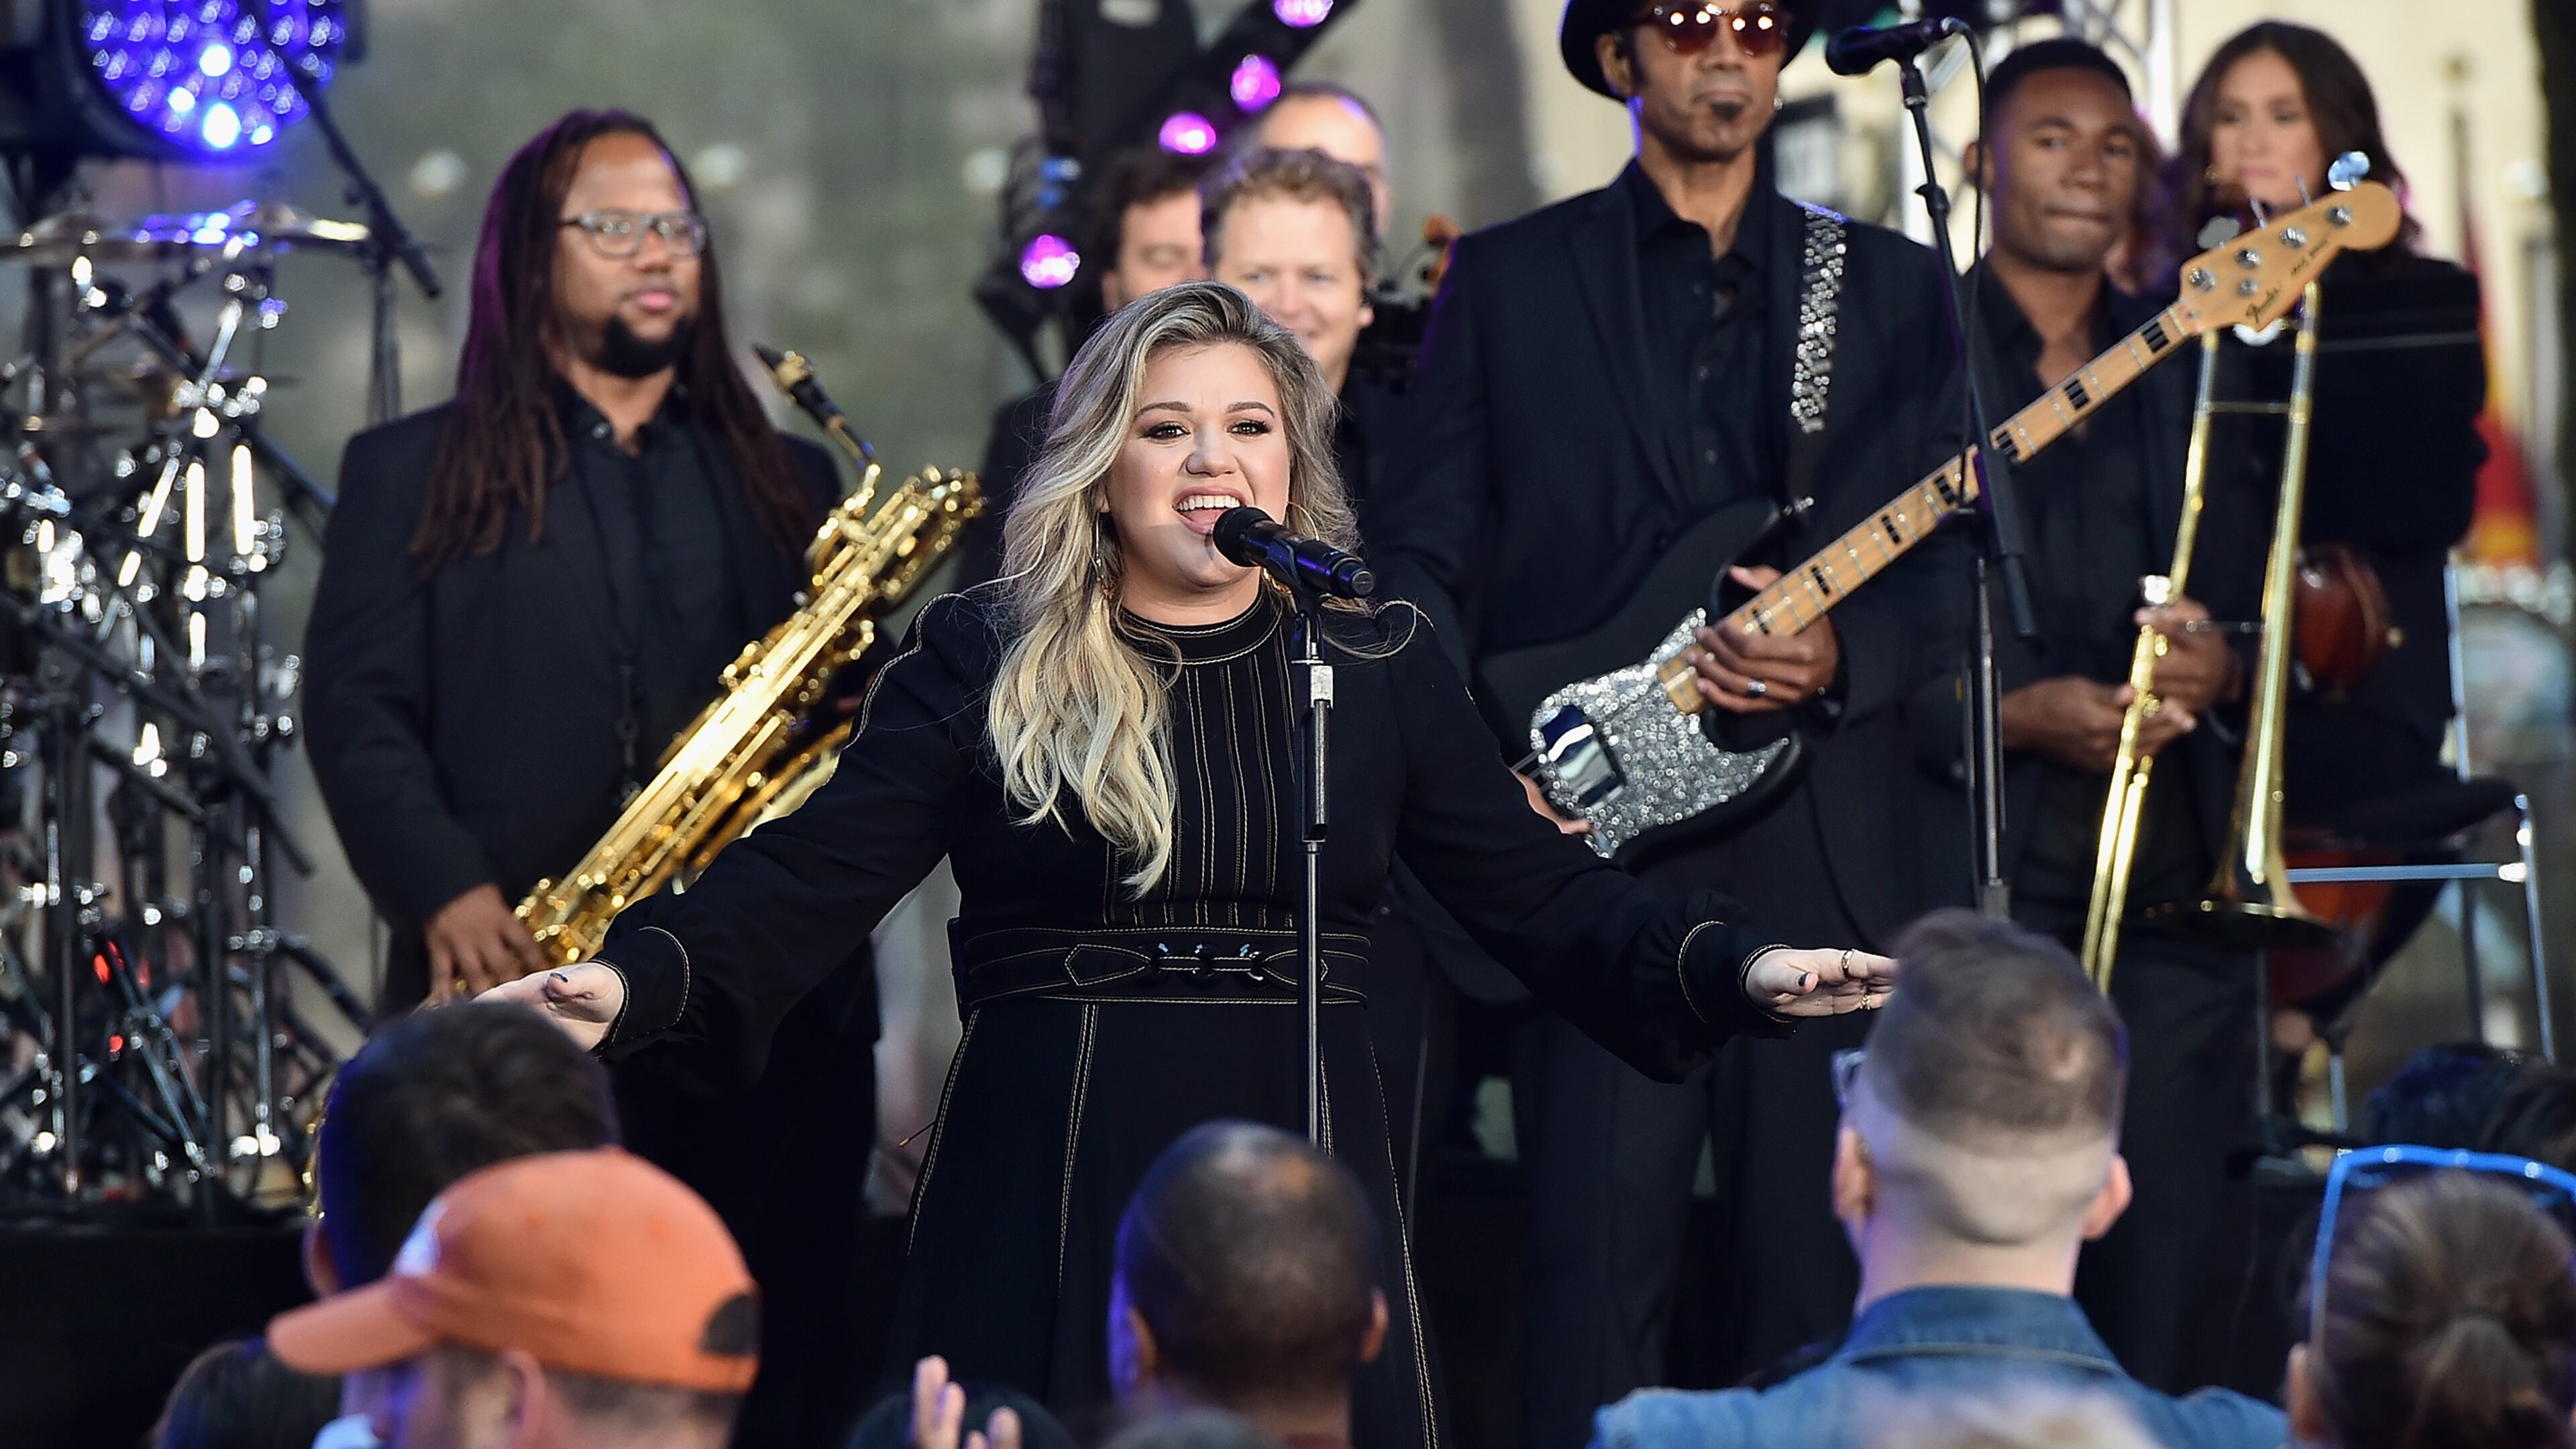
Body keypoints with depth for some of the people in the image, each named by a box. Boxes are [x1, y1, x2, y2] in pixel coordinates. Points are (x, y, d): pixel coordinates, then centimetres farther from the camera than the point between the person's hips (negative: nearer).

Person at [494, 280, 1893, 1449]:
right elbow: (813, 875, -5)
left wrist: (1736, 967, -9)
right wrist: (637, 980, -22)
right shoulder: (983, 661, 2)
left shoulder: (1379, 664, 8)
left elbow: (1538, 893, 6)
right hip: (1052, 1186, -2)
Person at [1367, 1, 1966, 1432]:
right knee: (1597, 1264, -7)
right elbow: (1420, 553, 5)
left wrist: (1842, 653, -10)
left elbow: (1948, 558, 10)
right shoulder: (1507, 279, 9)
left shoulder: (1890, 287, 13)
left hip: (1824, 837, 2)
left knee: (1818, 1268, 2)